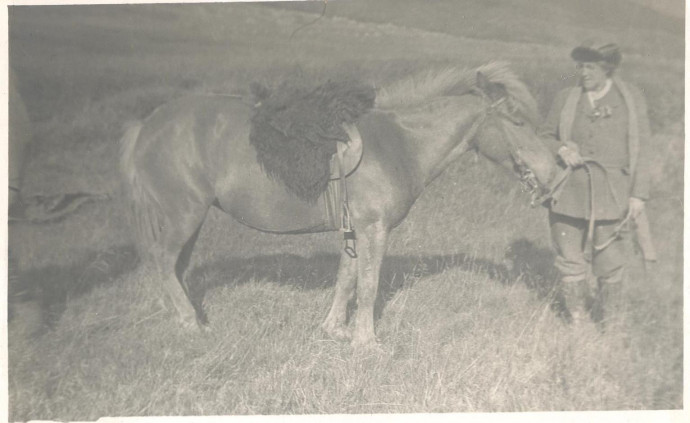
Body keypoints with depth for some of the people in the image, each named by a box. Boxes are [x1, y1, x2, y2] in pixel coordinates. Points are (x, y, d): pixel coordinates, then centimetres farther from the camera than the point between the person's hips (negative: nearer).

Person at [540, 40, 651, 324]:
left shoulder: (631, 100, 3)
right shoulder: (566, 99, 5)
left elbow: (640, 150, 2)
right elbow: (545, 137, 13)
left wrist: (638, 194, -4)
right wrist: (560, 149, -10)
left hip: (610, 192, -1)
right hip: (567, 191, 2)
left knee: (607, 255, 2)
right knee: (570, 256, 6)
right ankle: (578, 320, 23)